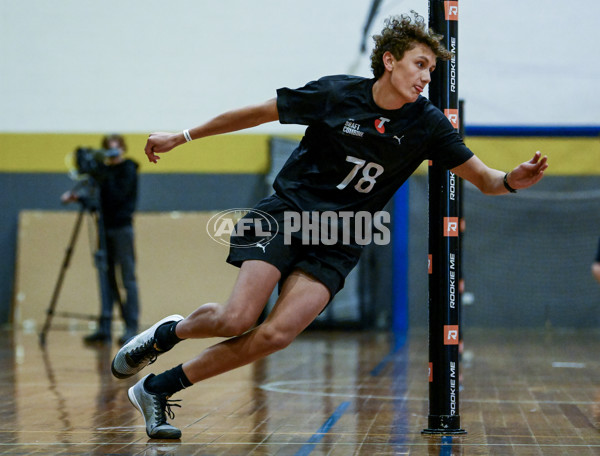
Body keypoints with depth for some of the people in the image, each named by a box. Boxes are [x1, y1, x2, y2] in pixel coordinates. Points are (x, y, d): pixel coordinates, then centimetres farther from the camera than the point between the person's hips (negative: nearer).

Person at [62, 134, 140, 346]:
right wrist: (76, 196, -2)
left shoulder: (128, 170, -5)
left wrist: (106, 178, -20)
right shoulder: (105, 170, 13)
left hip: (122, 228, -6)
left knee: (128, 279, -4)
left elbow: (118, 197, -16)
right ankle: (104, 329, 3)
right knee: (107, 278, 4)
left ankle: (131, 328, -2)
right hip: (105, 227, 6)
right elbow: (98, 196, 12)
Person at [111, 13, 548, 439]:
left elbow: (483, 178, -1)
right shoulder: (336, 93, -8)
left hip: (337, 247, 2)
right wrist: (182, 136, 6)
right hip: (287, 213, -2)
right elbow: (258, 113, 2)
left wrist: (512, 179, -25)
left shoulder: (427, 124, -3)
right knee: (238, 319, -19)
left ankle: (159, 387, -5)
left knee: (277, 334, -18)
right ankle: (168, 332, 15)